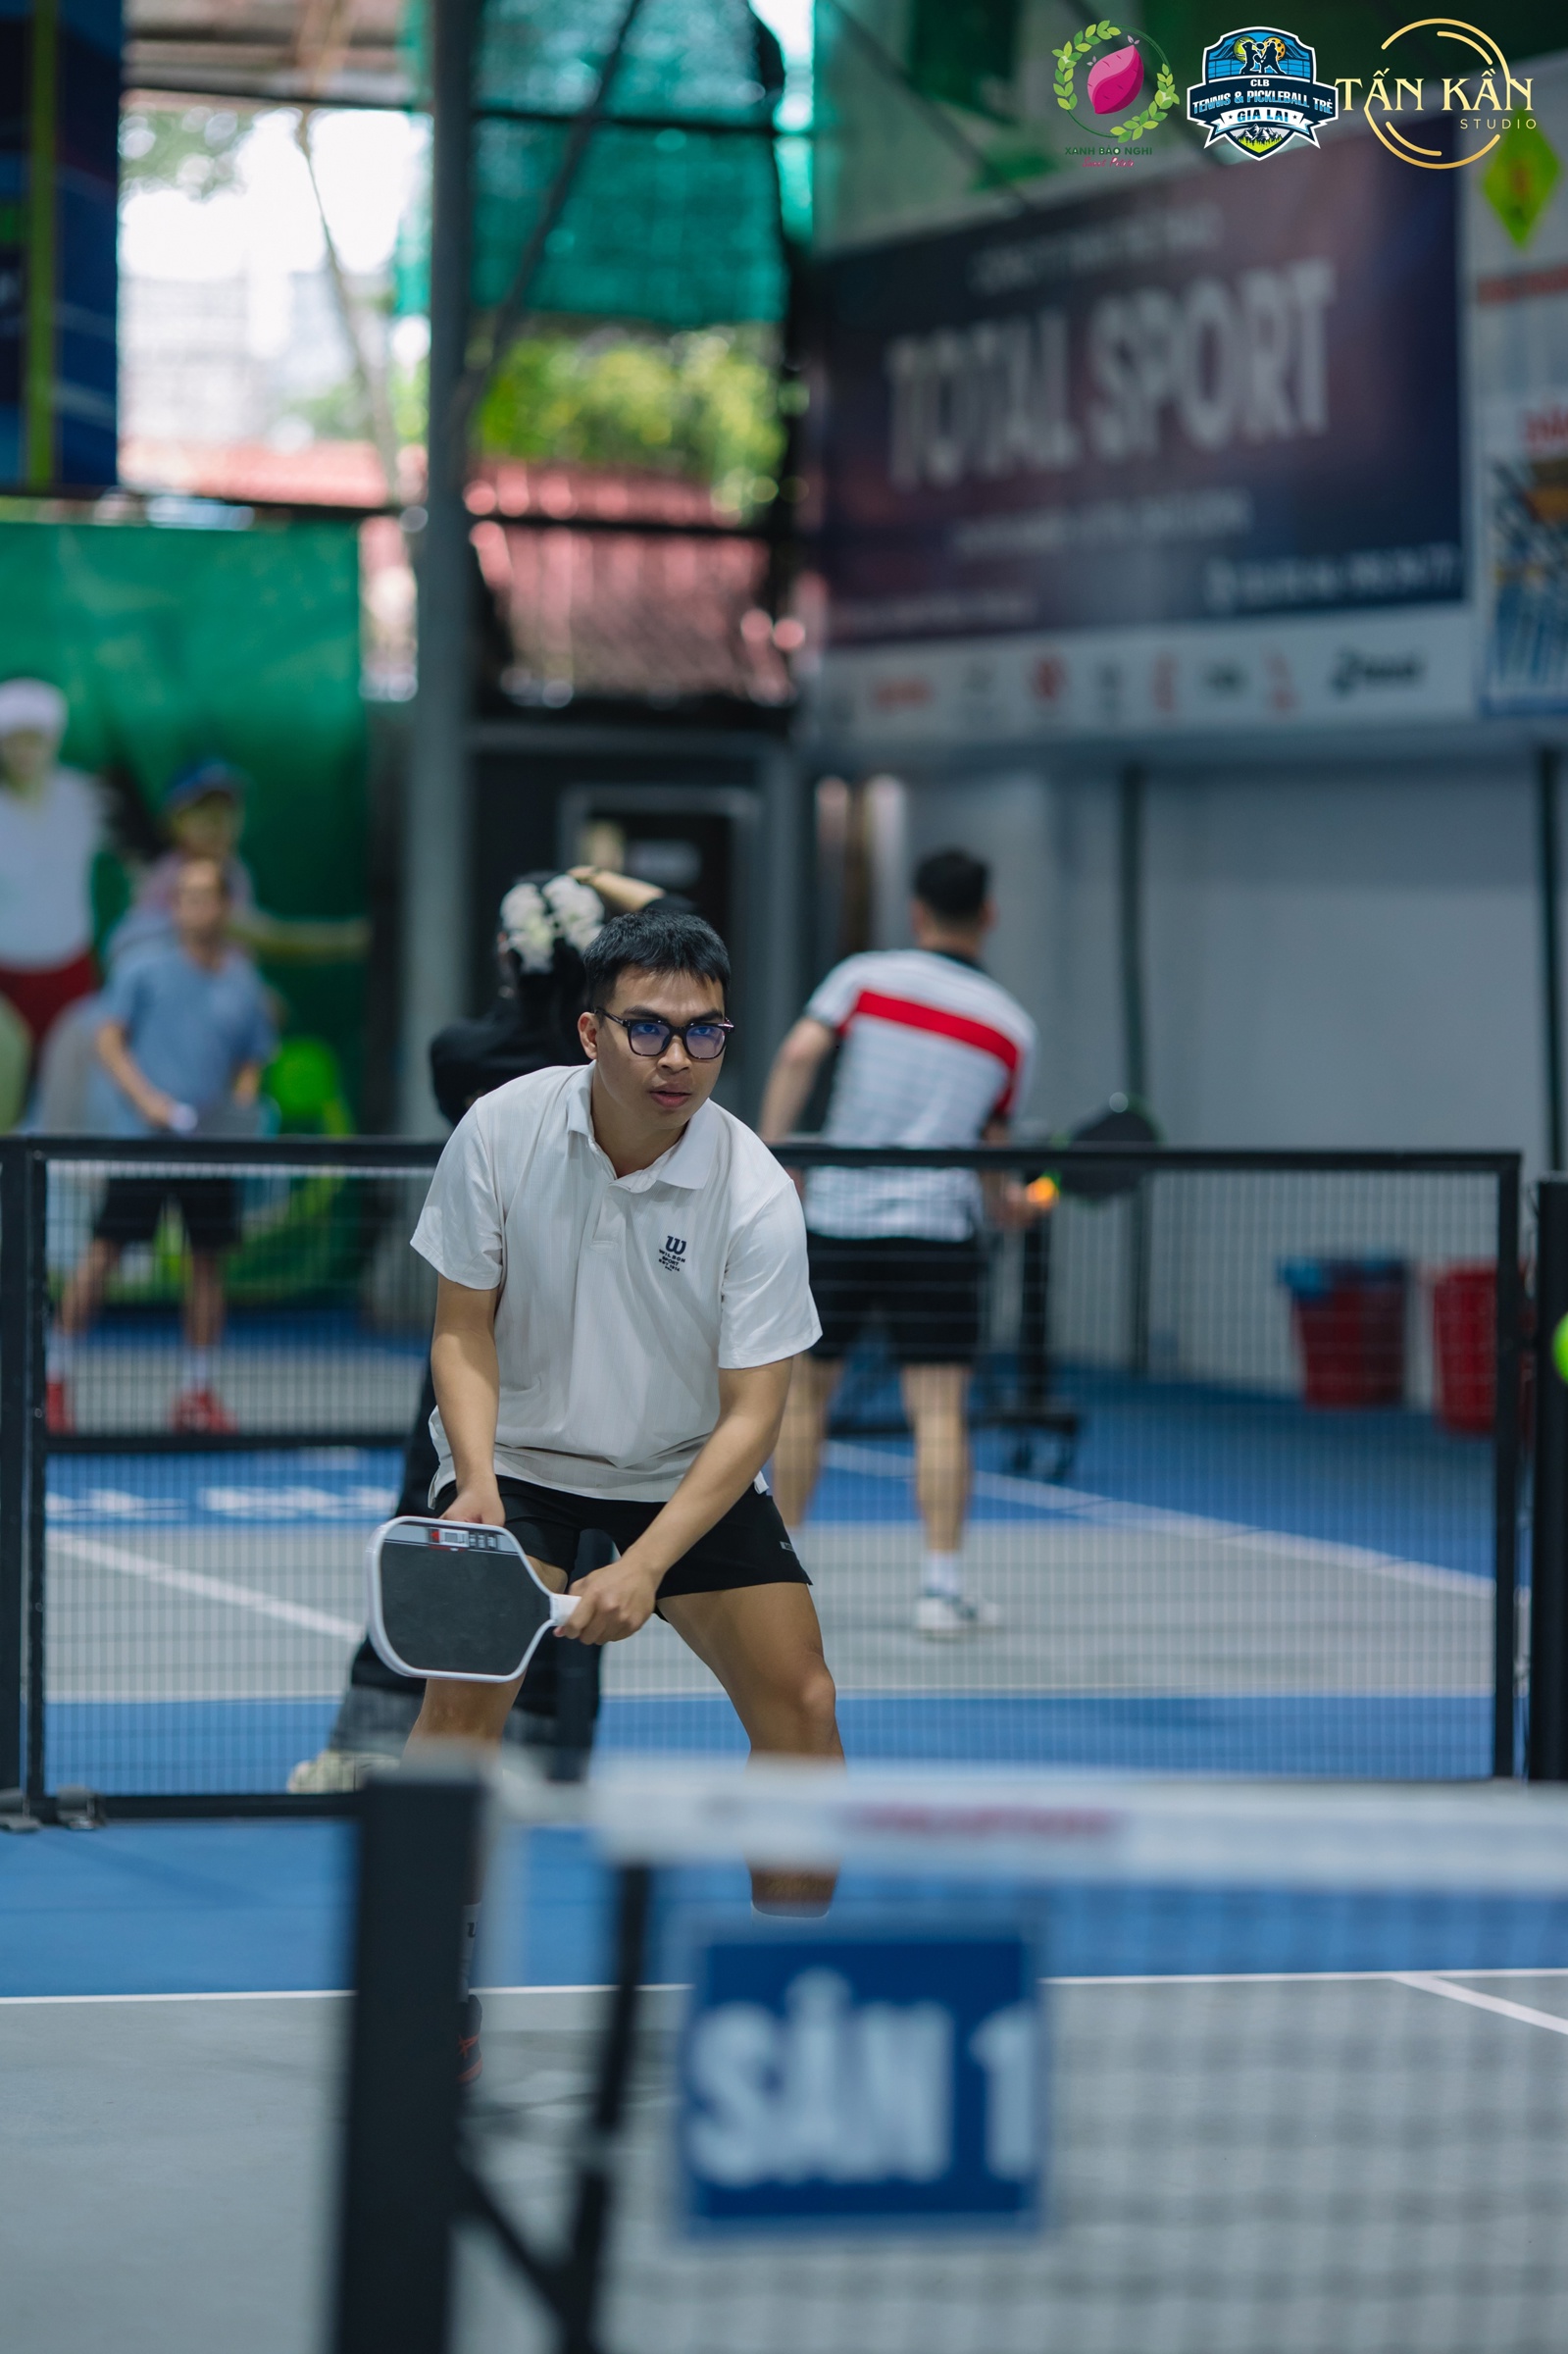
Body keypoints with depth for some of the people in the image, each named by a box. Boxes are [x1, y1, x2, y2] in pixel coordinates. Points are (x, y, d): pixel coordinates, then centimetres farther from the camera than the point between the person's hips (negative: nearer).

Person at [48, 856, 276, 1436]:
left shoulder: (244, 983, 9)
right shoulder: (144, 970, 1)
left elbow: (251, 1065, 15)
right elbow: (109, 1041, -1)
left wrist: (239, 1110, -5)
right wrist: (147, 1099, -15)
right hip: (142, 1140, -3)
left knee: (208, 1259, 5)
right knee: (104, 1251, -6)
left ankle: (196, 1393, 15)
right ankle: (55, 1375, 3)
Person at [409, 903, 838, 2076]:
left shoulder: (755, 1196, -21)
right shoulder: (503, 1130, -17)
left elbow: (751, 1413, -21)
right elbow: (464, 1327, -9)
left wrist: (644, 1565, -32)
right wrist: (478, 1481, -25)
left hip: (693, 1470, 0)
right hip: (520, 1452, 0)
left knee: (798, 1701, -10)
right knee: (466, 1684, -19)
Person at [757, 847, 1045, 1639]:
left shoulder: (866, 977, 4)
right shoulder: (1009, 1026, 9)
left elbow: (798, 1055, -12)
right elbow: (989, 1148, 14)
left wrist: (771, 1156, -12)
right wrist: (1007, 1203, 33)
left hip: (836, 1217, 0)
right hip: (938, 1231, 0)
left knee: (804, 1394, 14)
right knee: (940, 1411, -2)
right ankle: (941, 1589, -9)